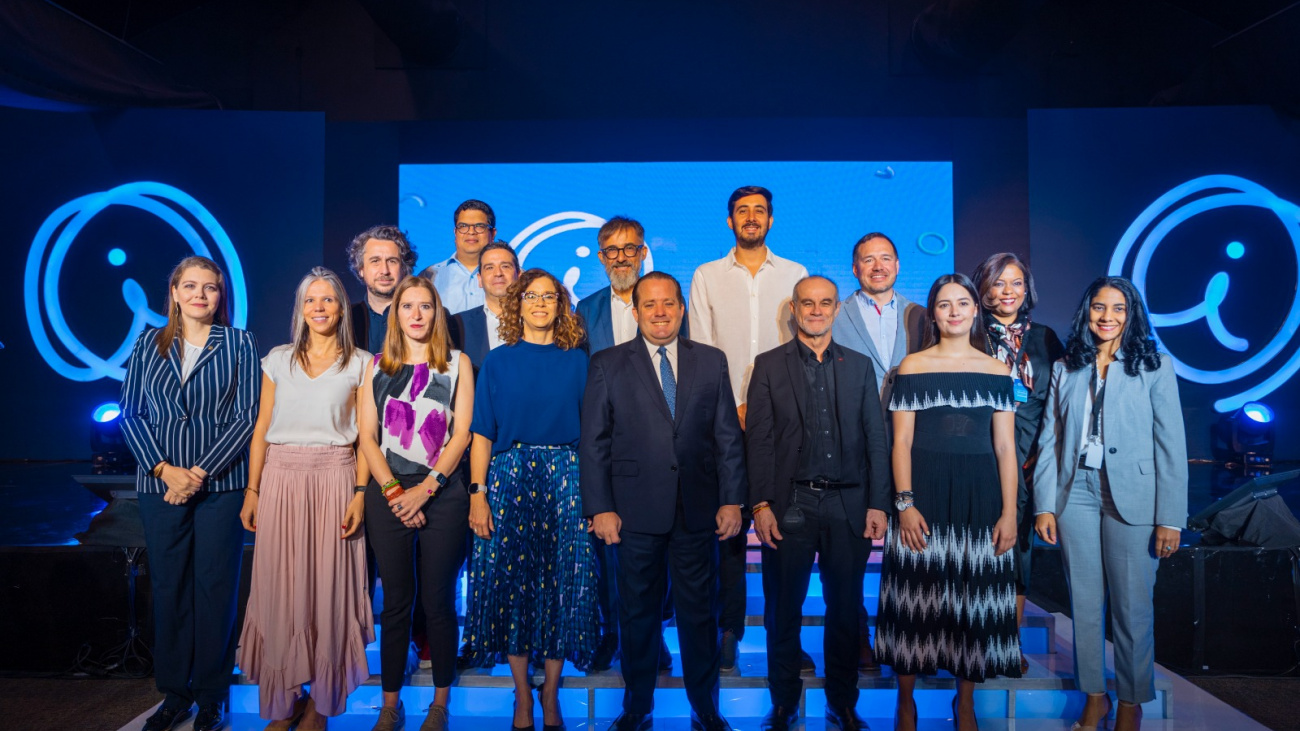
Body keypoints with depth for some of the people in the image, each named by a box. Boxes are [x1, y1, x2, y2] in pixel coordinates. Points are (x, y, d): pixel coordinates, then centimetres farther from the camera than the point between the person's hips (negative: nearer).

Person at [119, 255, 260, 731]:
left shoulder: (240, 344, 2)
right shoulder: (149, 344, 9)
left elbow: (247, 416, -4)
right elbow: (131, 414, 6)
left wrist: (201, 472, -10)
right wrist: (165, 468, -8)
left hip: (221, 485, -2)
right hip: (160, 485, 2)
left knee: (216, 587, 2)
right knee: (169, 588, 8)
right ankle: (174, 692, 21)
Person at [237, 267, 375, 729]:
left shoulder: (360, 364, 5)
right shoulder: (278, 360, 10)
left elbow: (364, 435, 1)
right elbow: (261, 428, 10)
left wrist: (360, 493, -7)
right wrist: (252, 491, 5)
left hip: (334, 478, -2)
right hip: (281, 478, 2)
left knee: (328, 585, 0)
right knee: (279, 587, 3)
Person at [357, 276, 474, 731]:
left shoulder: (457, 364, 7)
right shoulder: (377, 367, 11)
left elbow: (462, 433, 0)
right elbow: (366, 436, 5)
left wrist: (425, 488, -9)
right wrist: (394, 491, -7)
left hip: (443, 492, -1)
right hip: (387, 494, 1)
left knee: (438, 599, 3)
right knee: (396, 600, 5)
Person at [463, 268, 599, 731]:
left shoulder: (576, 360, 7)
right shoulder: (498, 361, 5)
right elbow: (482, 434, 2)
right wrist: (477, 494, -7)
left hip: (566, 479, 1)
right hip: (510, 476, 0)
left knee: (562, 582, 3)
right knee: (512, 581, 2)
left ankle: (551, 693, 18)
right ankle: (522, 694, 17)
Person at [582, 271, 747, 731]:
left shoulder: (712, 361, 8)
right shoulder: (608, 364, 3)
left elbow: (728, 436, 7)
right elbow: (594, 442, 0)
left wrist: (732, 500, 0)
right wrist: (599, 508, -6)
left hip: (699, 511, 1)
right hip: (636, 512, -1)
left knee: (700, 612, 9)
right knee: (638, 614, 10)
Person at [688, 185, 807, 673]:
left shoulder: (795, 275, 13)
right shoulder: (707, 276, 10)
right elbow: (701, 349, 4)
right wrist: (732, 407, -6)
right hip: (725, 419, -1)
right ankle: (730, 630, 10)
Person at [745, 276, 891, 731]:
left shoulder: (860, 366, 11)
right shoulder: (769, 365, 5)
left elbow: (875, 438, 7)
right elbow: (758, 439, 0)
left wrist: (878, 504, 0)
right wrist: (761, 505, -7)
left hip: (848, 504, 2)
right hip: (790, 503, -1)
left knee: (846, 609, 9)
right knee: (784, 610, 7)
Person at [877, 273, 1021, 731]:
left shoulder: (997, 372, 8)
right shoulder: (912, 367, 2)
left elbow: (1005, 447, 5)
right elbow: (901, 442, -1)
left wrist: (1009, 512, -2)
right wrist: (904, 504, -10)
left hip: (979, 496, 2)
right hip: (924, 492, -2)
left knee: (976, 598, 8)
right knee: (916, 595, 3)